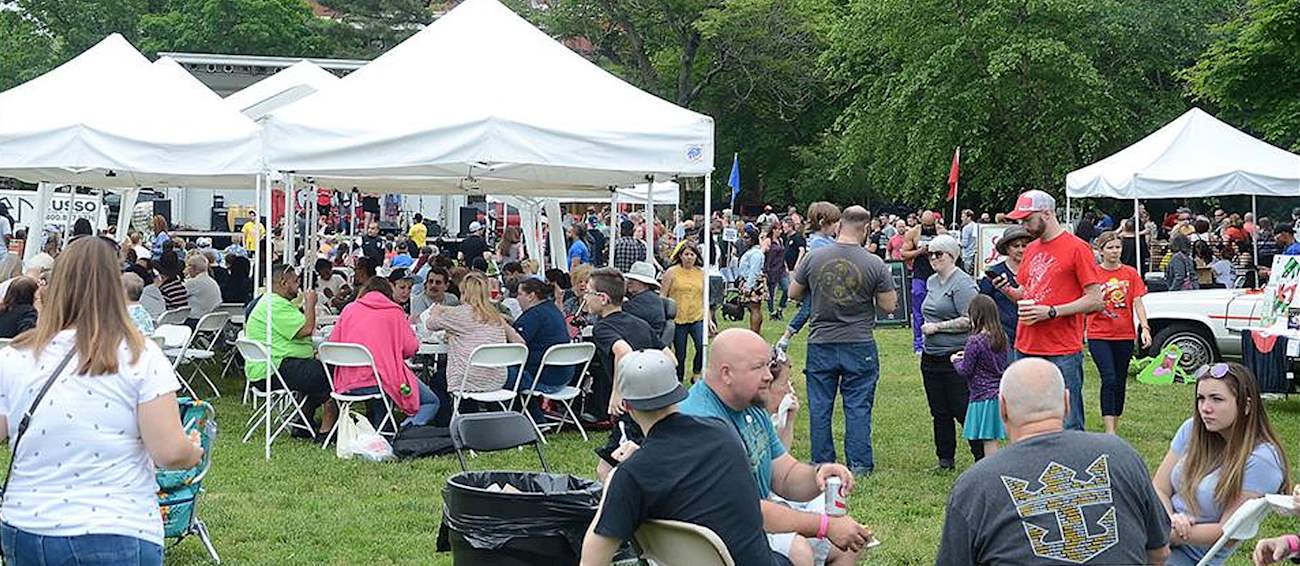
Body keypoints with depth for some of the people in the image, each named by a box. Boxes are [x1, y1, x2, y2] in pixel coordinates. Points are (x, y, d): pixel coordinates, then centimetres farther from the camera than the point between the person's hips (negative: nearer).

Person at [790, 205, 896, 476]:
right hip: (860, 346, -1)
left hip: (821, 344, 1)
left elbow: (793, 293, 7)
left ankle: (822, 464, 16)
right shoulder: (874, 264, -10)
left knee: (820, 406, 10)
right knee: (858, 407, 7)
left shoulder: (814, 258, -5)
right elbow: (889, 306, -4)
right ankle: (860, 465, 9)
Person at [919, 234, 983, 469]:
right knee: (939, 413, 12)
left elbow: (969, 321, -21)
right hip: (931, 357, 8)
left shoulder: (962, 284, -13)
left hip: (956, 357, -8)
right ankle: (945, 459, 21)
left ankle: (982, 459, 2)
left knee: (965, 412, -5)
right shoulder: (932, 282, 14)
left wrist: (936, 327, -16)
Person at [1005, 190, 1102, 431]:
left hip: (1062, 354, -7)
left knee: (1068, 427, -5)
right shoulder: (1031, 249, 16)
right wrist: (1009, 290, 2)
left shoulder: (1077, 248, -7)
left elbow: (1095, 300, -10)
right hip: (1025, 348, 7)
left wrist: (1051, 312, -17)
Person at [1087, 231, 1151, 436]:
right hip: (1099, 335, -3)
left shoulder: (1130, 273, 5)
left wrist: (1145, 327, -10)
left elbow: (1138, 303, 2)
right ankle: (1109, 432, -18)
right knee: (1109, 379, -15)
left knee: (1120, 382, 9)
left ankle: (1115, 428, 20)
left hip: (1125, 336, 3)